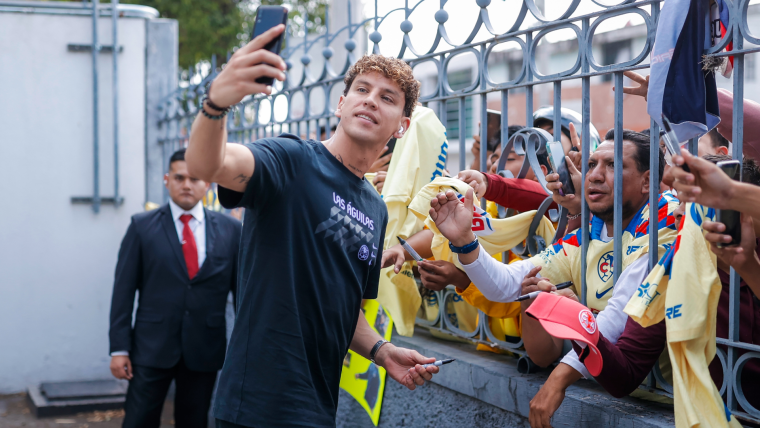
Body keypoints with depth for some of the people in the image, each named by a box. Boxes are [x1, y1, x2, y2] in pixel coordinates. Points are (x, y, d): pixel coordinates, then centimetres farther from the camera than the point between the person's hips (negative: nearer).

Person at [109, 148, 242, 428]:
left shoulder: (230, 229, 4)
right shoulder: (142, 226, 1)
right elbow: (124, 289, -1)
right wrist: (119, 348, -6)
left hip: (205, 350, 2)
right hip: (151, 348, -1)